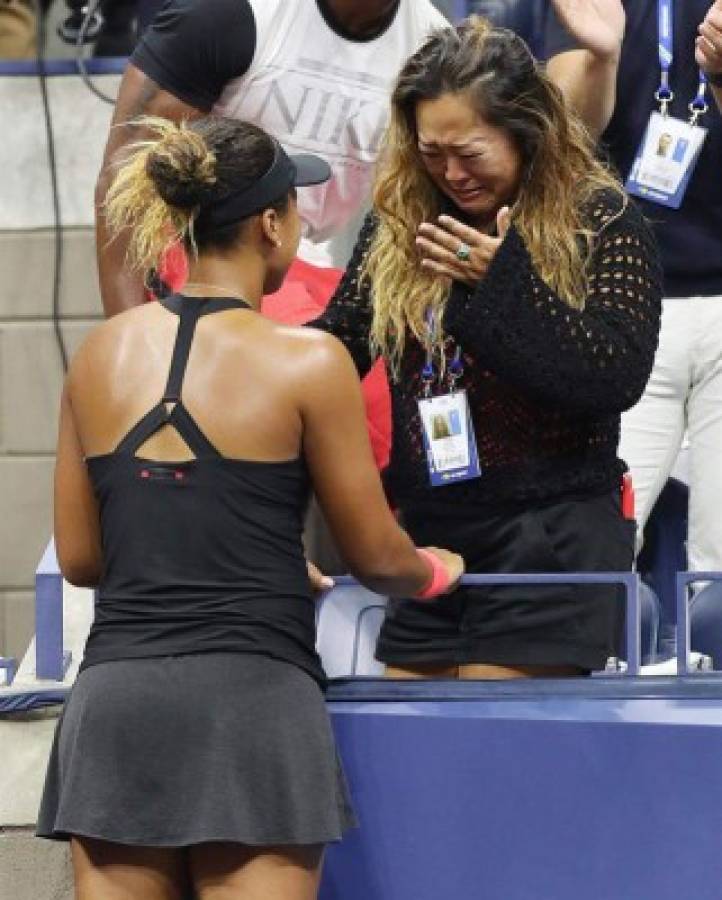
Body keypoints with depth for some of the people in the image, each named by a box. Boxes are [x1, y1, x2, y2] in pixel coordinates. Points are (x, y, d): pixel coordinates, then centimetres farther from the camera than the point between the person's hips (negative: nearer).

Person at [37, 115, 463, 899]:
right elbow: (375, 555, 3)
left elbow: (79, 556, 14)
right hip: (249, 696, -4)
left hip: (114, 694, 4)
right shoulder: (305, 363, -5)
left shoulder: (101, 356, 8)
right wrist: (437, 571, 26)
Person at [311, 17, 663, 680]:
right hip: (424, 531, 6)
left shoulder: (600, 220, -6)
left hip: (551, 538, -6)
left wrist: (505, 281, -18)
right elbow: (339, 342, 6)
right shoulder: (399, 220, 8)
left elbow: (618, 377, -15)